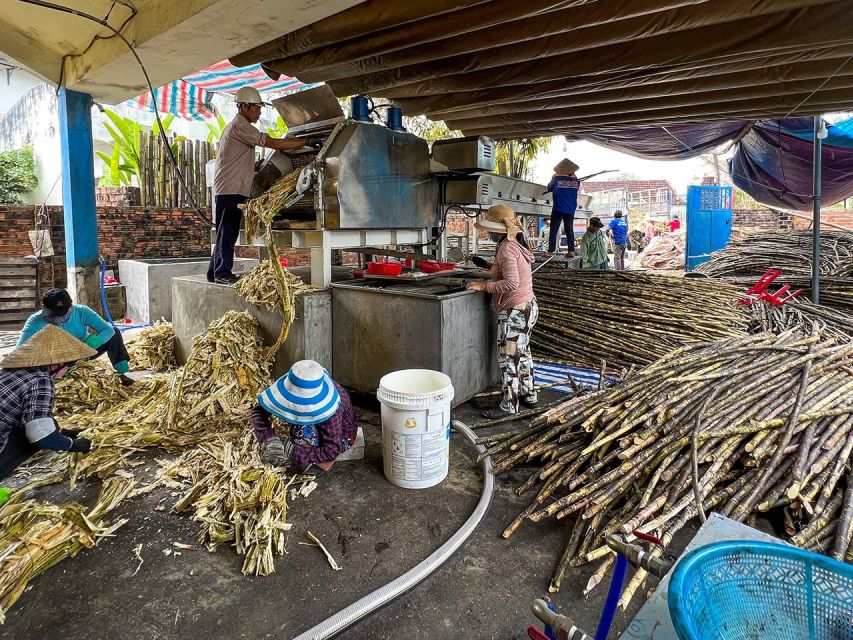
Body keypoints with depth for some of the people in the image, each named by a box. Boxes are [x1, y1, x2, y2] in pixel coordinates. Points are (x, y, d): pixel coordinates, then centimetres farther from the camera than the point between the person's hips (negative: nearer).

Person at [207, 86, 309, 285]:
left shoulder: (238, 126, 24)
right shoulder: (240, 125, -9)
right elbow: (271, 142, -18)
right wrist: (303, 143, -15)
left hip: (229, 189, 10)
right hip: (231, 189, -10)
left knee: (226, 233, 12)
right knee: (228, 232, -7)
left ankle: (215, 273, 17)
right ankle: (223, 273, -4)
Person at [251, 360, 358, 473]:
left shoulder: (330, 409, -41)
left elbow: (333, 451, -36)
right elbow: (259, 409, -23)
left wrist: (294, 454, -43)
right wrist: (268, 440, -40)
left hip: (341, 436, -6)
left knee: (304, 431, -31)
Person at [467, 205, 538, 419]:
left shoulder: (507, 248, -20)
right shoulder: (517, 244, 10)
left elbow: (511, 283, -29)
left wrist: (483, 286, -22)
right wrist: (492, 267, 14)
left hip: (515, 310, -10)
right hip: (527, 306, 10)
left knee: (508, 358, -1)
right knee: (522, 352, 20)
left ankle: (509, 405, 9)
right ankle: (528, 394, 32)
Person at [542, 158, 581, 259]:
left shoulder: (557, 177, -6)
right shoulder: (576, 179, 1)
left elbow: (549, 188, 6)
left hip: (558, 209, -3)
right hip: (571, 209, 3)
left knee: (554, 230, -1)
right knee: (569, 229, 10)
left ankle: (550, 251, -6)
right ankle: (571, 251, 7)